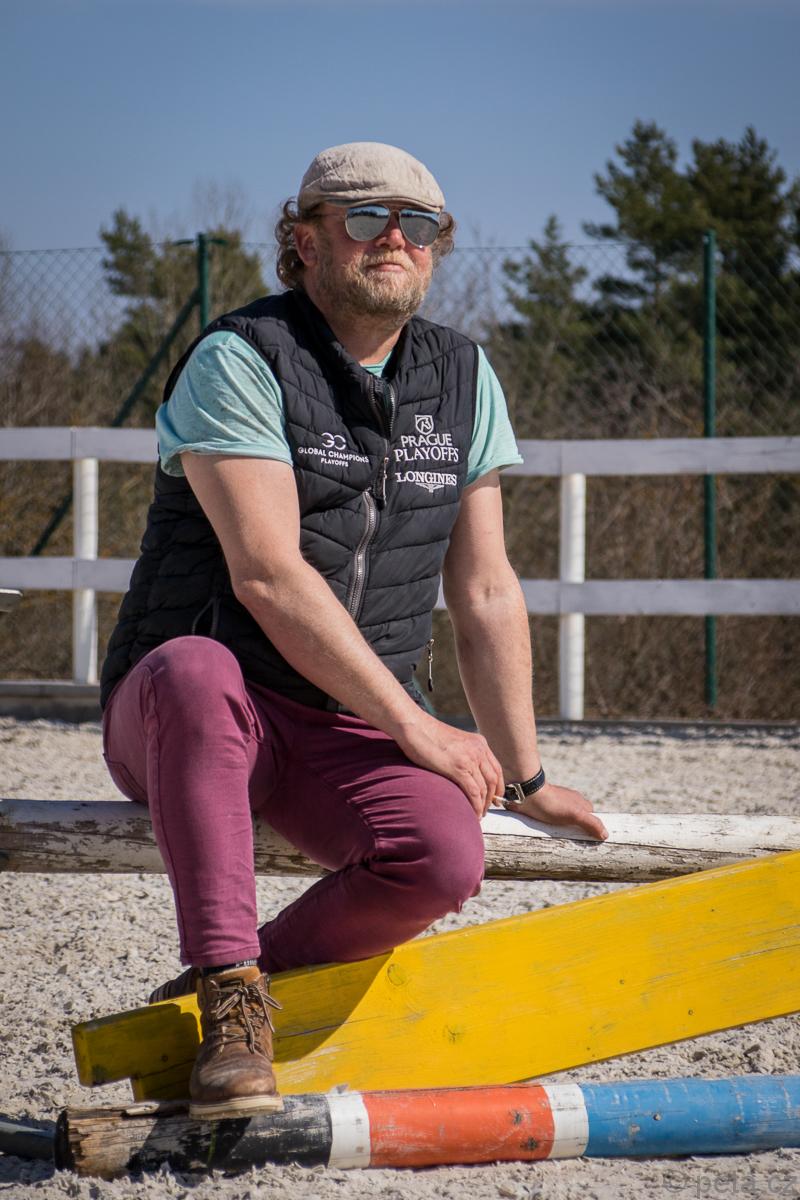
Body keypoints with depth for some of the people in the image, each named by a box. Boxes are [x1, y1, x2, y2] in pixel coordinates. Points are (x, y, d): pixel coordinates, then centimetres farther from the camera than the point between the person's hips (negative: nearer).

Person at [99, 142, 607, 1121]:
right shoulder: (239, 361, -10)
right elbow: (267, 574, -19)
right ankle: (230, 995, -36)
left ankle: (218, 991, -5)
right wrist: (414, 724, -20)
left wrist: (523, 777, 10)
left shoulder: (463, 379, 10)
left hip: (348, 737, 4)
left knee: (443, 857, -28)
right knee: (195, 671, -41)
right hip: (174, 714, -4)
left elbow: (484, 592, 12)